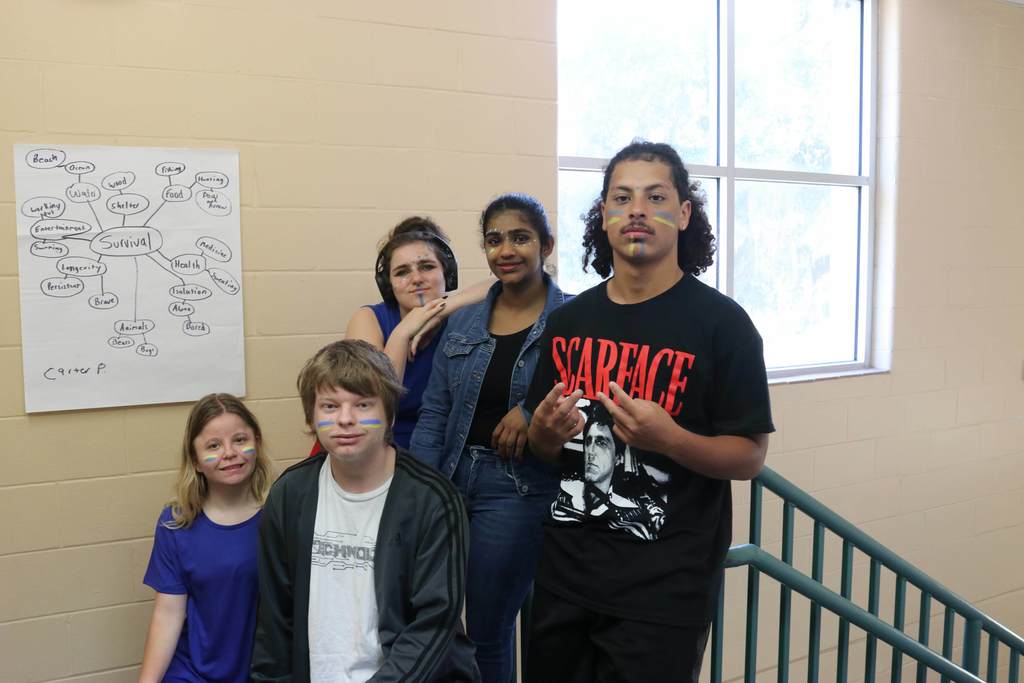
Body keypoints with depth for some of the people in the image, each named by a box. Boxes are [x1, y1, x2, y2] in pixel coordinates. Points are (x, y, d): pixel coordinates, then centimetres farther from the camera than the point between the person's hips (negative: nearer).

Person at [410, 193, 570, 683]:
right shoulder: (463, 321, 6)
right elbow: (433, 413, 4)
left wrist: (533, 412, -21)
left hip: (520, 487, -4)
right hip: (453, 476, 5)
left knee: (487, 628, 6)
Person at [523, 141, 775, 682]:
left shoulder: (722, 322, -11)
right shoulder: (568, 321, 4)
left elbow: (750, 457, -9)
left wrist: (669, 438, -26)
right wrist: (545, 433, -10)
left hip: (666, 586, -4)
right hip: (565, 574, 5)